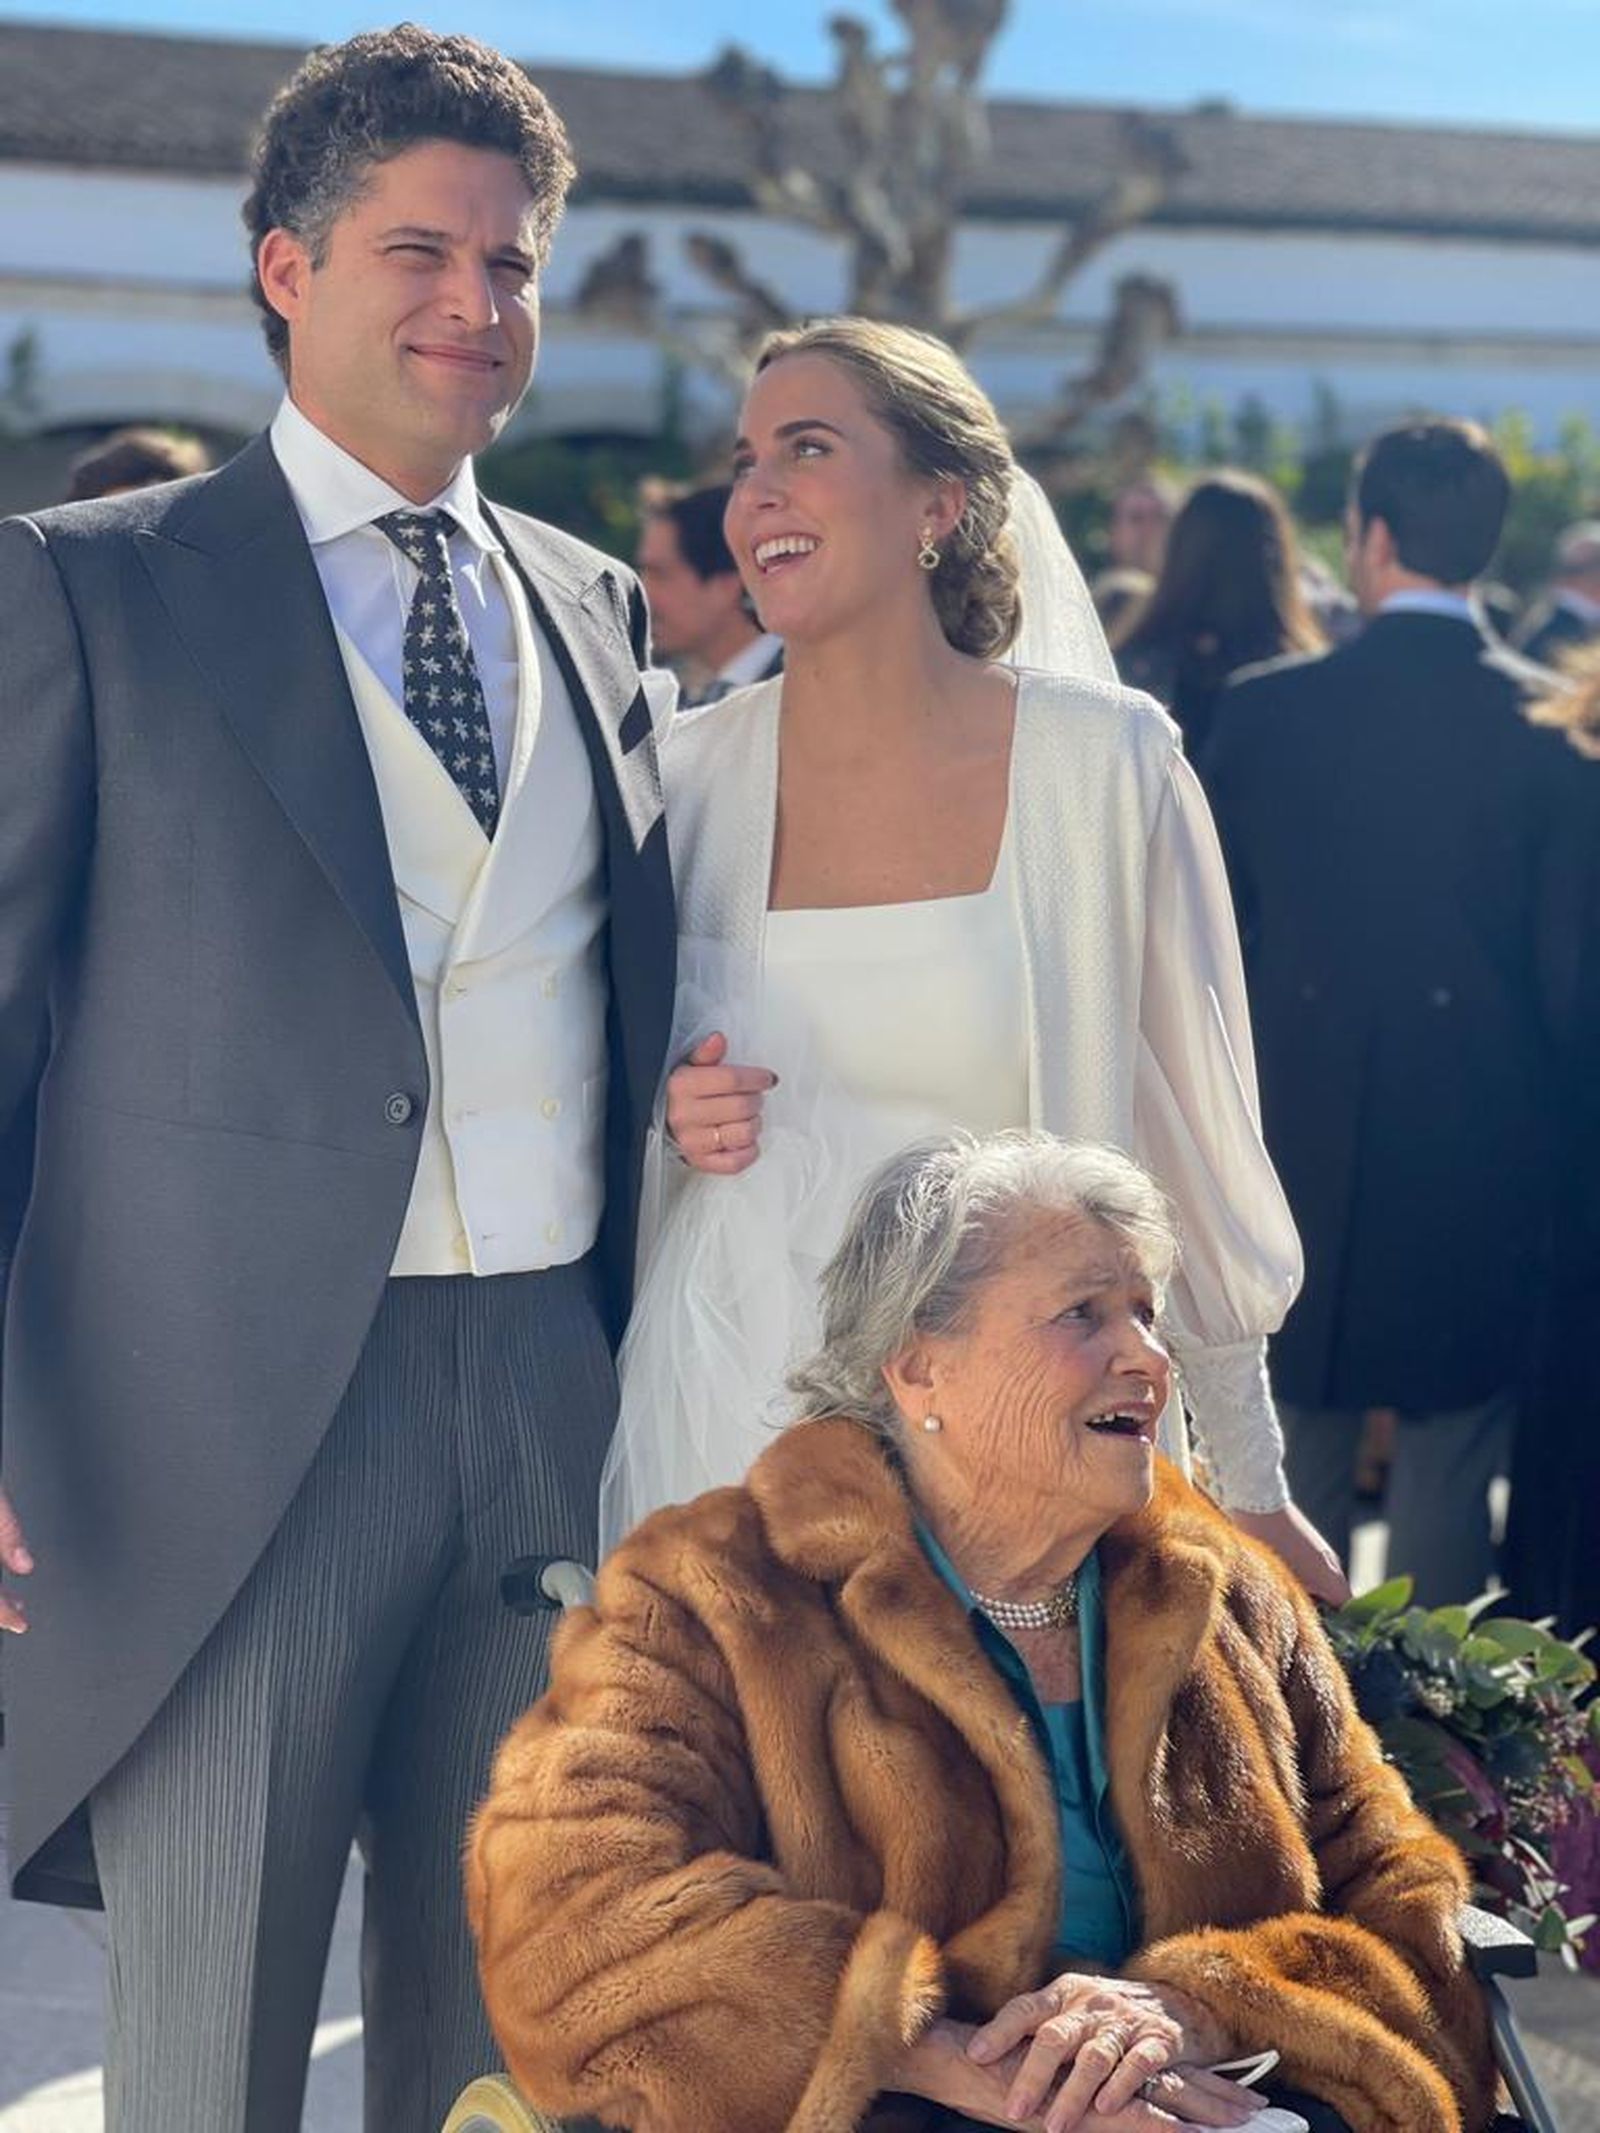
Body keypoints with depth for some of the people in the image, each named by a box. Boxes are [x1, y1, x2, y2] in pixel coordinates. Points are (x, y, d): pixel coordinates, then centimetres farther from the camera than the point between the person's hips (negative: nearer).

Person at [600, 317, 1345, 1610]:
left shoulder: (1104, 762, -6)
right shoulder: (689, 774, 1)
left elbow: (1191, 1115, 0)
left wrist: (1253, 1491, 5)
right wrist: (670, 1118, -8)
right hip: (726, 1407, 2)